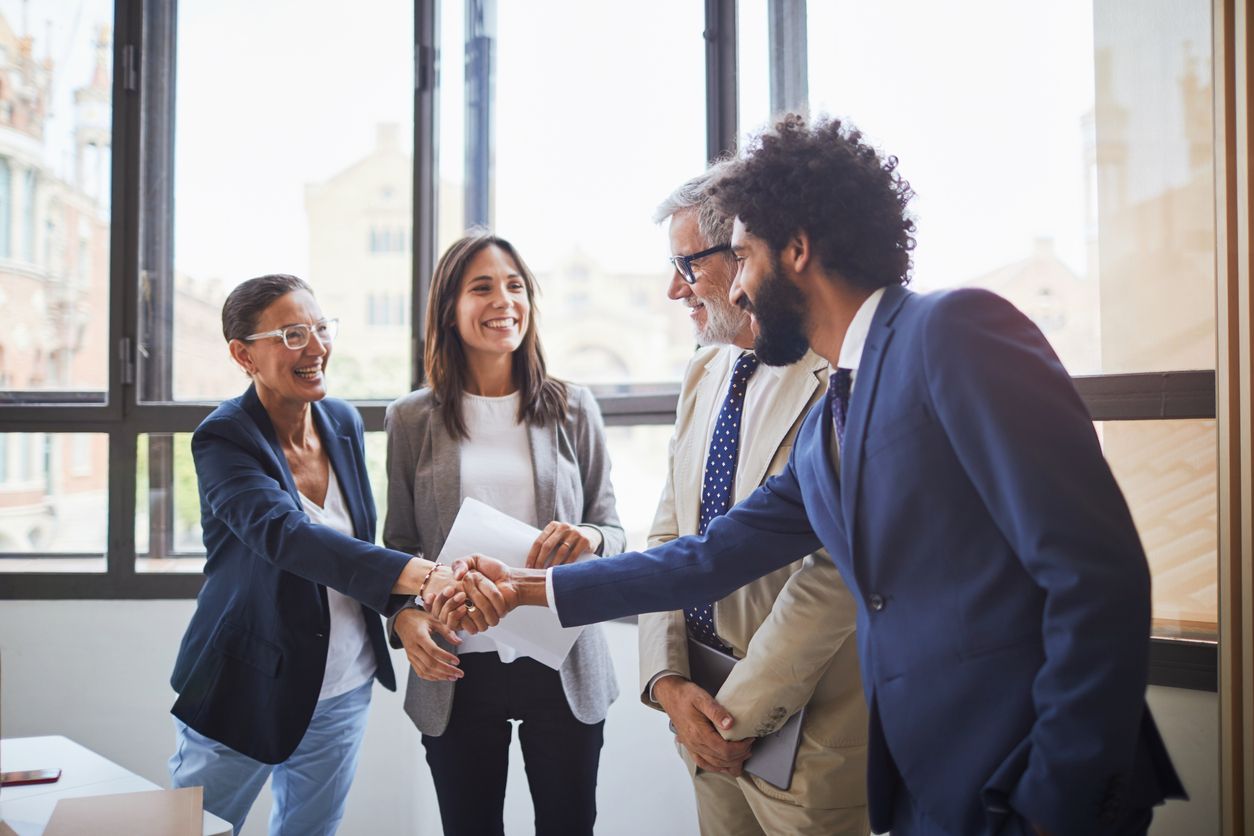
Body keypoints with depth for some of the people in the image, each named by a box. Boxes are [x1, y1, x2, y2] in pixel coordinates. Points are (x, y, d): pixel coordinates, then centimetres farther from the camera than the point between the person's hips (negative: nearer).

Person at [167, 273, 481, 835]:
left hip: (342, 690, 5)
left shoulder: (344, 422, 0)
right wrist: (424, 576, -49)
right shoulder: (223, 439, -19)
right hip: (248, 690, -5)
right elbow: (287, 535, -37)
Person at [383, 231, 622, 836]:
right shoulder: (412, 419, 2)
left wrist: (588, 539, -17)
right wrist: (405, 615, -12)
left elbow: (612, 531, 6)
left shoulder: (572, 408, 2)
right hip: (456, 669, 0)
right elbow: (399, 544, 7)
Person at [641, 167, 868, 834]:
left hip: (802, 728, -7)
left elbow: (832, 577, -22)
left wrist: (739, 712, -16)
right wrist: (667, 680, -3)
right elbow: (668, 536, 8)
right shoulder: (704, 375, 8)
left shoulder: (839, 378, -18)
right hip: (707, 716, 7)